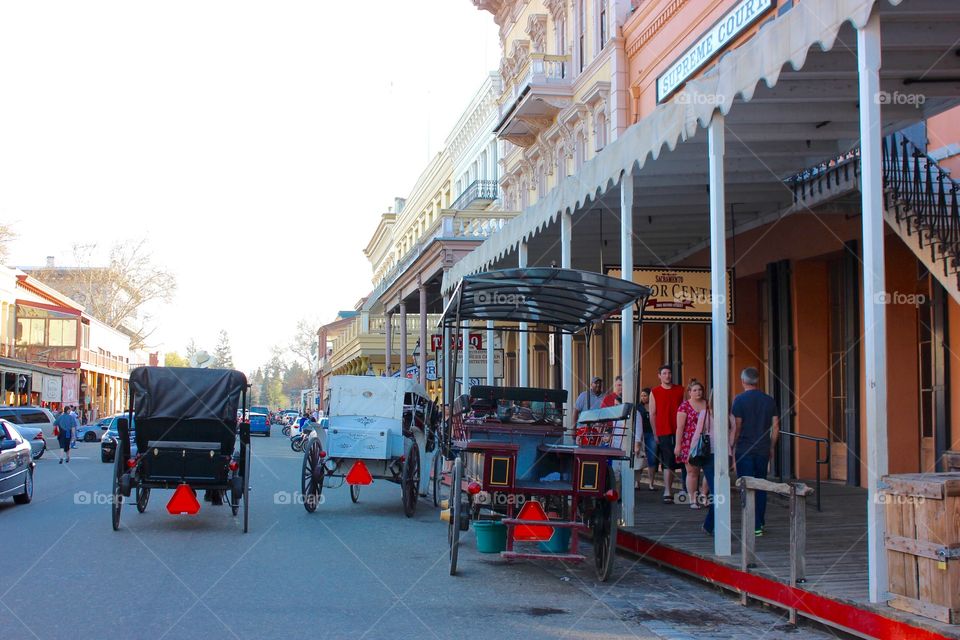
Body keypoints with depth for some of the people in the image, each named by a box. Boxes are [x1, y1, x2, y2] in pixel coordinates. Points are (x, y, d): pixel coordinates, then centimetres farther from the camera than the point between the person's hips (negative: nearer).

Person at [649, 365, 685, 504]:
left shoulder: (680, 391, 9)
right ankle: (667, 492, -7)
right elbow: (652, 414, 5)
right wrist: (655, 434, 0)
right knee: (668, 464, -6)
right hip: (664, 433, -2)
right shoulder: (654, 392, 5)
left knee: (683, 462, 5)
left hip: (679, 432, 2)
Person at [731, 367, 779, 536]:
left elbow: (736, 427, -9)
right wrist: (772, 447, 16)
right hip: (763, 450, 4)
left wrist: (731, 447, 1)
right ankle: (760, 522, 23)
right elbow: (775, 426, 7)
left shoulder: (740, 400, -8)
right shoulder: (769, 400, 5)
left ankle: (754, 526, -4)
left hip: (744, 450, -4)